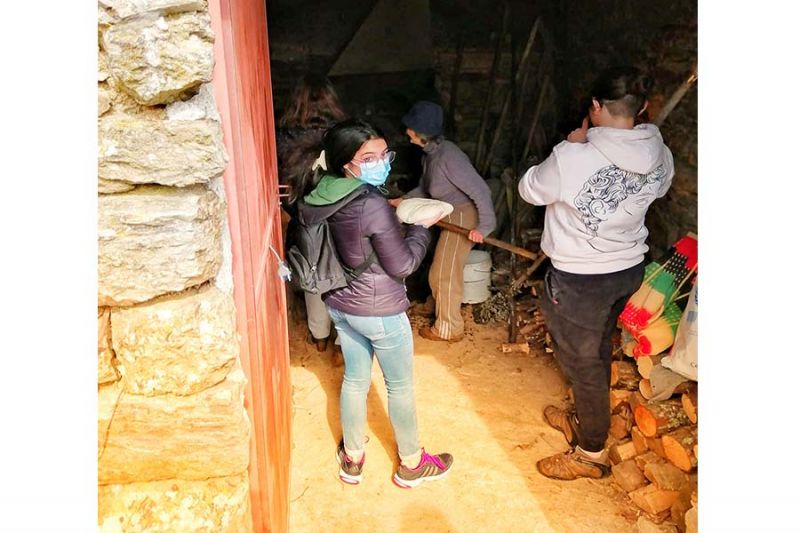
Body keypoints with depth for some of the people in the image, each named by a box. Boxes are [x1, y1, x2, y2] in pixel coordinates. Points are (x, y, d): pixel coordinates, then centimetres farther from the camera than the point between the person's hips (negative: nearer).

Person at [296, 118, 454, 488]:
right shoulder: (373, 206, -27)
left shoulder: (321, 197, -3)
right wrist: (422, 227, -6)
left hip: (338, 304, 7)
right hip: (380, 311, -7)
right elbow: (402, 265, -19)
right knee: (401, 386, 13)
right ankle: (411, 464, 33)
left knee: (355, 379, 23)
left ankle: (352, 458, 40)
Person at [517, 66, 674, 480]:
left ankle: (592, 453, 29)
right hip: (629, 270, 7)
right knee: (598, 349, 26)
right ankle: (586, 419, 49)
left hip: (581, 279, -7)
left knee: (582, 361, 11)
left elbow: (529, 190, -9)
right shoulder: (659, 157, -7)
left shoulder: (572, 159, -27)